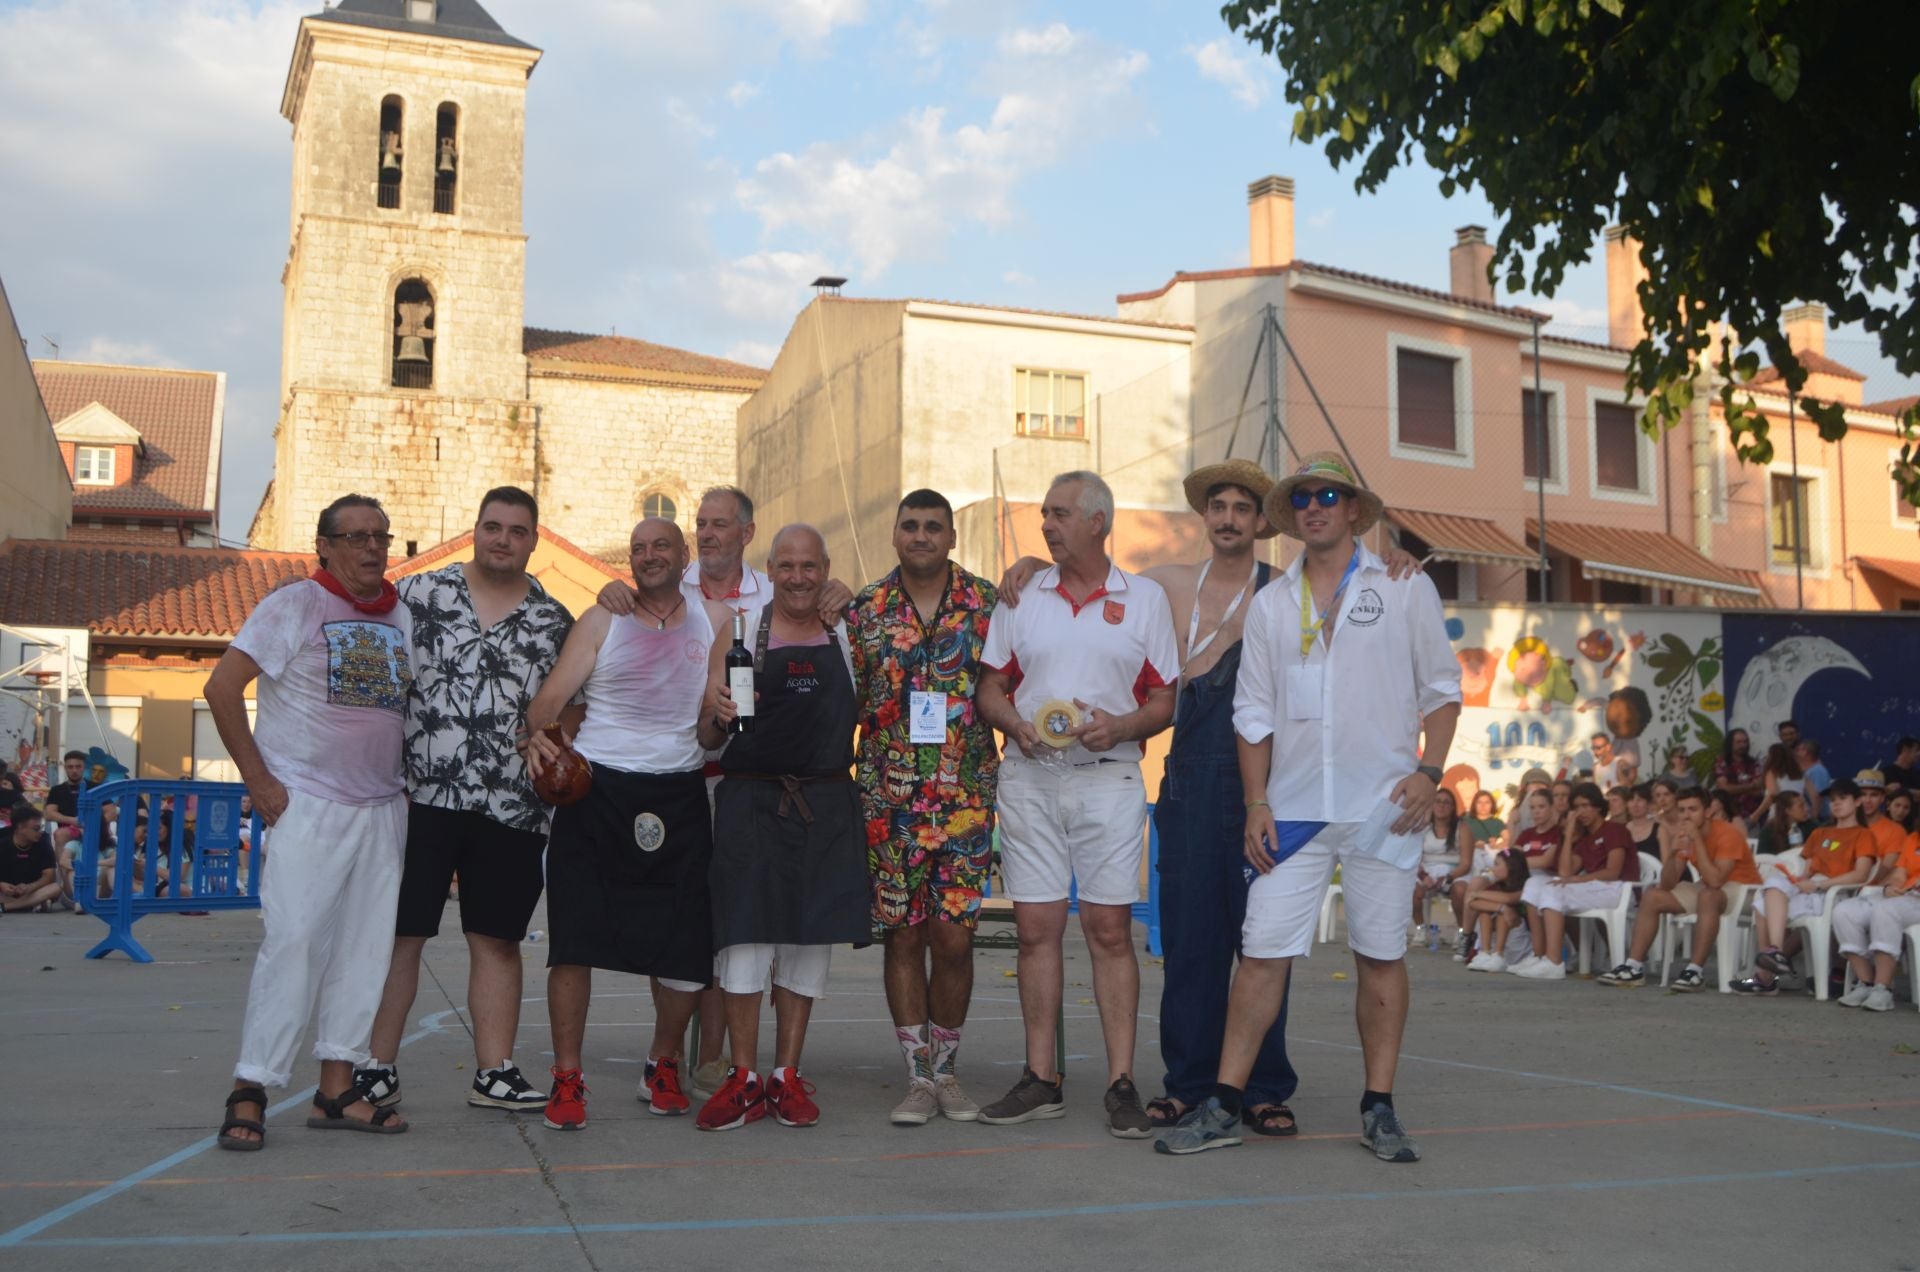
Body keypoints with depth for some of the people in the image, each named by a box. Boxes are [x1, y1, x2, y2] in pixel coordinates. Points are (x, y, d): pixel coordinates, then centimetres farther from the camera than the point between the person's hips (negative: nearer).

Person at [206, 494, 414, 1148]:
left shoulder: (403, 617, 12)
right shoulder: (294, 606, -4)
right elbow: (222, 686, -8)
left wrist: (408, 781, 9)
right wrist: (258, 780, -11)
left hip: (384, 807, 6)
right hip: (307, 804, -6)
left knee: (365, 947, 6)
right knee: (293, 941, -12)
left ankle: (337, 1088, 13)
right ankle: (249, 1091, -5)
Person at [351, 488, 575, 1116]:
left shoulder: (555, 621, 9)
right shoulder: (418, 593, 4)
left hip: (512, 806, 2)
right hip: (421, 798, -1)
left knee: (498, 940, 7)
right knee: (399, 933, 2)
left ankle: (494, 1072, 13)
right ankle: (378, 1066, 12)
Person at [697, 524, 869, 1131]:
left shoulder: (847, 635, 11)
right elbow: (708, 738, 1)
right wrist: (718, 715, -18)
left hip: (827, 804, 3)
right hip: (751, 801, -3)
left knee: (810, 941, 5)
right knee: (746, 935, -5)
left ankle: (787, 1077, 15)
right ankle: (744, 1080, 6)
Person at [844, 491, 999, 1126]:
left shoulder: (988, 603, 4)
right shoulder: (865, 610, 6)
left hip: (965, 796, -1)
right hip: (889, 800, 1)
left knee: (954, 937, 0)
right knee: (904, 937, 4)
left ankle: (947, 1069, 18)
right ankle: (918, 1077, 14)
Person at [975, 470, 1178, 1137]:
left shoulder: (1146, 599, 7)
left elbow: (1165, 699, 5)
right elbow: (991, 686, 13)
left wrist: (1121, 725, -13)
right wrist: (1016, 723, -8)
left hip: (1109, 778, -2)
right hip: (1028, 777, 2)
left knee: (1110, 929, -4)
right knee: (1036, 928, 2)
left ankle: (1122, 1083, 1)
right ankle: (1040, 1077, 10)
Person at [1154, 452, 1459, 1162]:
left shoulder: (1405, 589, 6)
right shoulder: (1271, 604, 12)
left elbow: (1442, 688, 7)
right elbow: (1254, 712, 12)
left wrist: (1429, 770, -6)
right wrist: (1256, 802, 3)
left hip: (1383, 807, -1)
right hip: (1294, 809, 2)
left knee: (1380, 955, 3)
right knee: (1262, 953, -2)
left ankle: (1379, 1111, 14)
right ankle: (1223, 1107, 4)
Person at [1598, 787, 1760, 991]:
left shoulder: (1726, 835, -23)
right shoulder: (1683, 835, -3)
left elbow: (1715, 881, -35)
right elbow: (1667, 885, -9)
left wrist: (1697, 840, -33)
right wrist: (1672, 853, -26)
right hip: (1706, 888, 7)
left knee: (1707, 896, -39)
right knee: (1652, 896, -5)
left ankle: (1696, 970, -36)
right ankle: (1634, 967, -10)